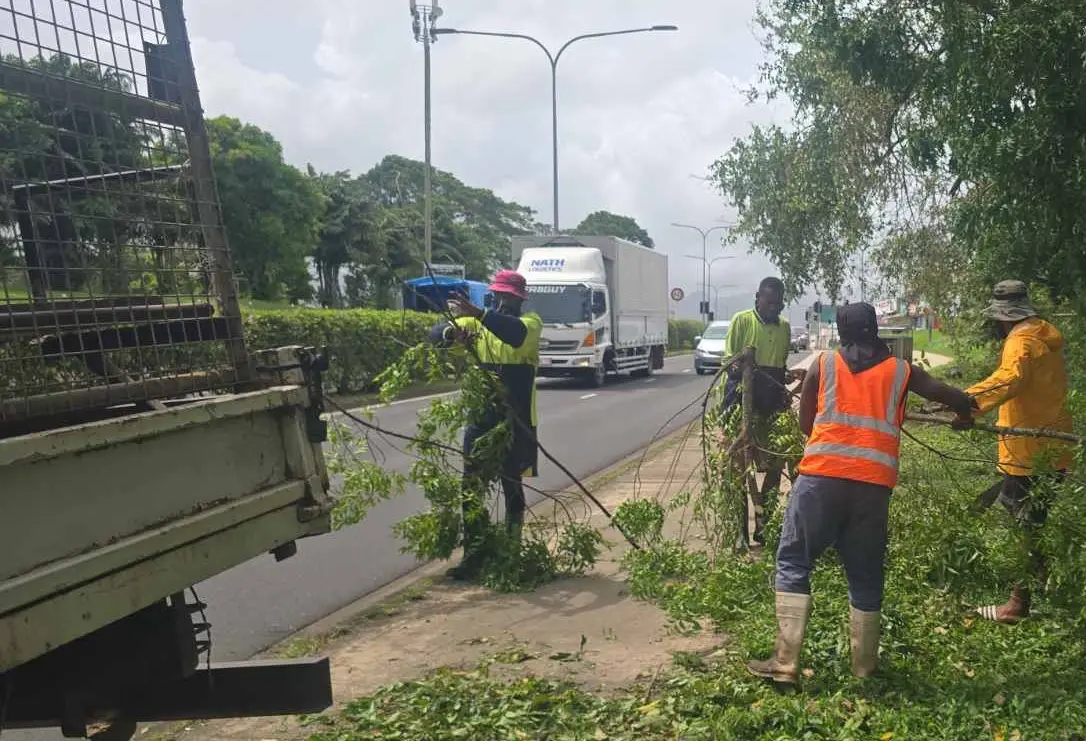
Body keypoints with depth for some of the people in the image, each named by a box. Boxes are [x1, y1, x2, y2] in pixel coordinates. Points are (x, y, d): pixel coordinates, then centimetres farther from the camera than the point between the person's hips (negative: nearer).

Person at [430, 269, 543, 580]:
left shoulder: (530, 322, -2)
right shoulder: (478, 322, 6)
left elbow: (515, 333, -27)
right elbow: (437, 333, -8)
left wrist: (478, 313, -41)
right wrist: (452, 331, -32)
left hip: (516, 421, -2)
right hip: (480, 418, 2)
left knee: (512, 486, 11)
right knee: (473, 488, 0)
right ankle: (473, 555, 7)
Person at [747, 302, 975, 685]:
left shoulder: (823, 364, 10)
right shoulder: (901, 370, 13)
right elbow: (956, 400, 15)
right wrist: (966, 409, 38)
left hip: (822, 475, -2)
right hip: (874, 483, 2)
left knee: (793, 563, 5)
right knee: (865, 575, 14)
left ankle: (786, 661, -3)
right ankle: (864, 668, 22)